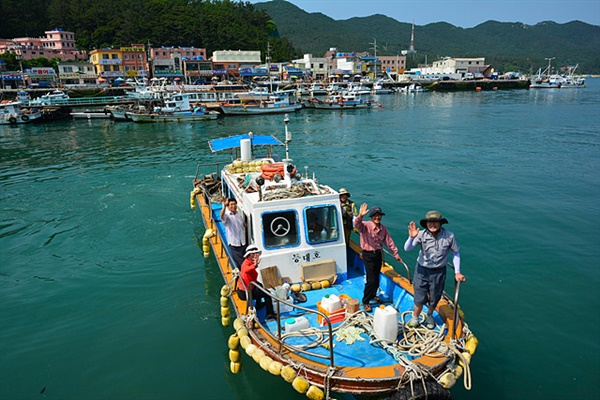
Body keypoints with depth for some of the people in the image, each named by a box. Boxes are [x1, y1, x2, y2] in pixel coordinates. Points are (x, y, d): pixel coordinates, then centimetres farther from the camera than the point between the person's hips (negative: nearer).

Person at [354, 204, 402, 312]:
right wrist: (360, 216, -58)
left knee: (376, 278, 19)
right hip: (368, 255, -6)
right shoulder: (366, 226, -16)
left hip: (378, 254, 6)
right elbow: (357, 225, -38)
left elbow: (389, 241, 8)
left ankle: (373, 295, 43)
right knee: (371, 280, -8)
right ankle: (365, 302, 9)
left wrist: (396, 253, 11)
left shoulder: (383, 228, 2)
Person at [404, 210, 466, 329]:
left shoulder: (449, 236, -14)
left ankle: (430, 316, 47)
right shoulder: (422, 235, -17)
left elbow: (456, 253, 1)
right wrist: (411, 237, -41)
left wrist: (457, 272, -1)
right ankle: (415, 318, 31)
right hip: (422, 270, -1)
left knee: (434, 298, 18)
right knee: (419, 299, 4)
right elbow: (407, 249, -22)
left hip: (439, 272, 1)